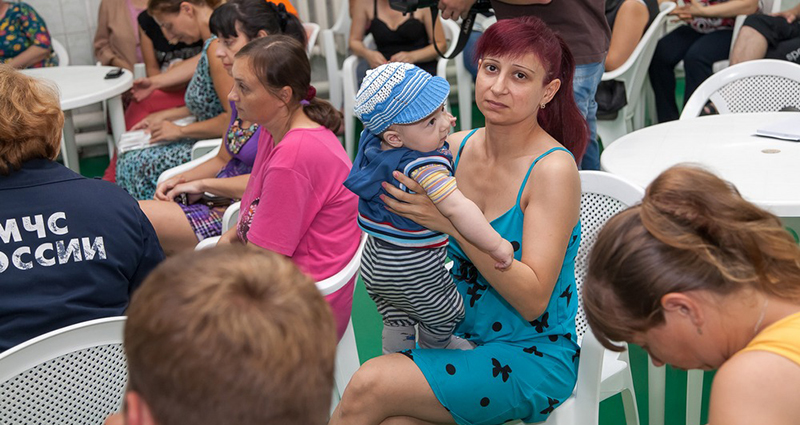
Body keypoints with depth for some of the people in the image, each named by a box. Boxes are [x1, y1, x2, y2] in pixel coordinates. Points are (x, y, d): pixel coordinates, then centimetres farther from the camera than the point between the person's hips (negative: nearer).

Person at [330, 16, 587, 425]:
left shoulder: (553, 169, -15)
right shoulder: (457, 147, 0)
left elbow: (533, 301, -19)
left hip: (533, 358, -4)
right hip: (462, 336, 4)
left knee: (369, 386, -20)